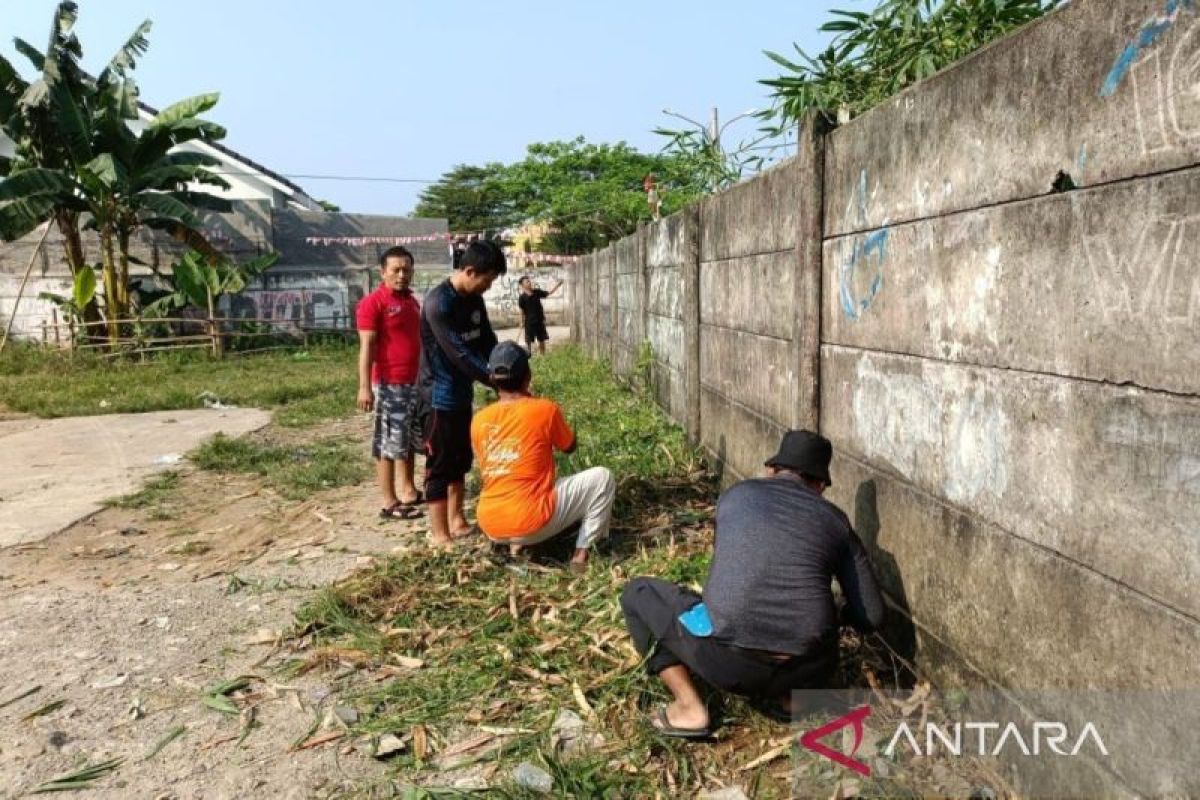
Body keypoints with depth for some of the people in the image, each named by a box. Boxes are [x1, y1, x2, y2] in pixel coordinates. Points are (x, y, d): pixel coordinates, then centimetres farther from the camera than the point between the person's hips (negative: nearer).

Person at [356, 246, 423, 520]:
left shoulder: (412, 301, 13)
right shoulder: (373, 303, -11)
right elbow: (367, 347, -16)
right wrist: (364, 387, -22)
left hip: (416, 383, 8)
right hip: (389, 385, -8)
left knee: (409, 440, 16)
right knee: (388, 443, -1)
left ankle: (408, 490, 29)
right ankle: (390, 502, 5)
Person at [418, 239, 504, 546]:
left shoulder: (474, 299, 5)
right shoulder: (438, 303, -23)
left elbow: (488, 343, 9)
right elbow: (460, 354, -27)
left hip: (462, 392, 9)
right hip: (440, 395, -9)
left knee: (461, 460, 17)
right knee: (440, 465, -1)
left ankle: (457, 521, 30)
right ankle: (440, 536, 8)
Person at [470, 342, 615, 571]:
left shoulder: (478, 421, 4)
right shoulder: (545, 409, -9)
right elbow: (569, 447, 10)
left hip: (490, 526, 6)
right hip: (531, 524, -5)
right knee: (602, 477, 8)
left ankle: (516, 545, 18)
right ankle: (581, 554, 5)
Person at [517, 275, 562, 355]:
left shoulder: (537, 292, 0)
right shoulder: (522, 298, -10)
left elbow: (549, 293, 8)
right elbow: (522, 311, -6)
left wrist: (558, 284, 1)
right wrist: (522, 322, -5)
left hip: (540, 321, 4)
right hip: (529, 322, -4)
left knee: (542, 340, 9)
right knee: (529, 341, 3)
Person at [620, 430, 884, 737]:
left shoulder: (736, 494, 16)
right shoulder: (835, 520, 15)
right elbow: (872, 617, 15)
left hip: (726, 659, -3)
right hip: (806, 667, 3)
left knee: (638, 593, 22)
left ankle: (690, 708, 11)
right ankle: (787, 696, 16)